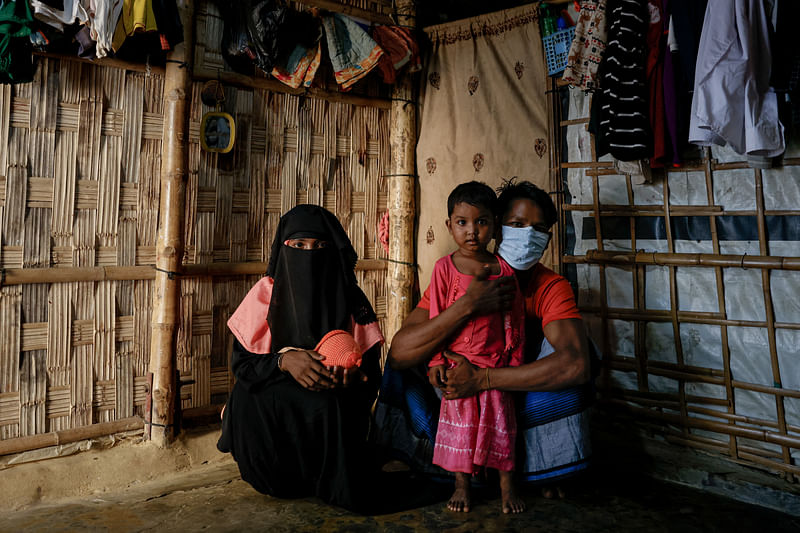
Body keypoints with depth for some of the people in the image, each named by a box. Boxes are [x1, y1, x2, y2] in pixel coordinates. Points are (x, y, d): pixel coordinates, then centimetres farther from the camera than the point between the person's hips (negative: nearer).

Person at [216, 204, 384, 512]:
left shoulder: (351, 301, -5)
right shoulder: (267, 293, -4)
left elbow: (370, 373, -4)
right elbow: (241, 361, -6)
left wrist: (350, 373, -27)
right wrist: (284, 359, -25)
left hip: (335, 408, -1)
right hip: (268, 407, 1)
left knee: (329, 406, -28)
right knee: (248, 397, -25)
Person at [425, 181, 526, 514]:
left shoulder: (503, 269, -3)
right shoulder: (445, 267, -5)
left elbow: (514, 319, 2)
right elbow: (436, 316, -3)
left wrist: (514, 360, 3)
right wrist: (436, 360, -4)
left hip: (495, 361, 1)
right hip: (457, 360, 0)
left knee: (500, 420, 10)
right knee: (459, 419, 9)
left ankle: (507, 486, 26)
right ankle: (462, 485, 25)